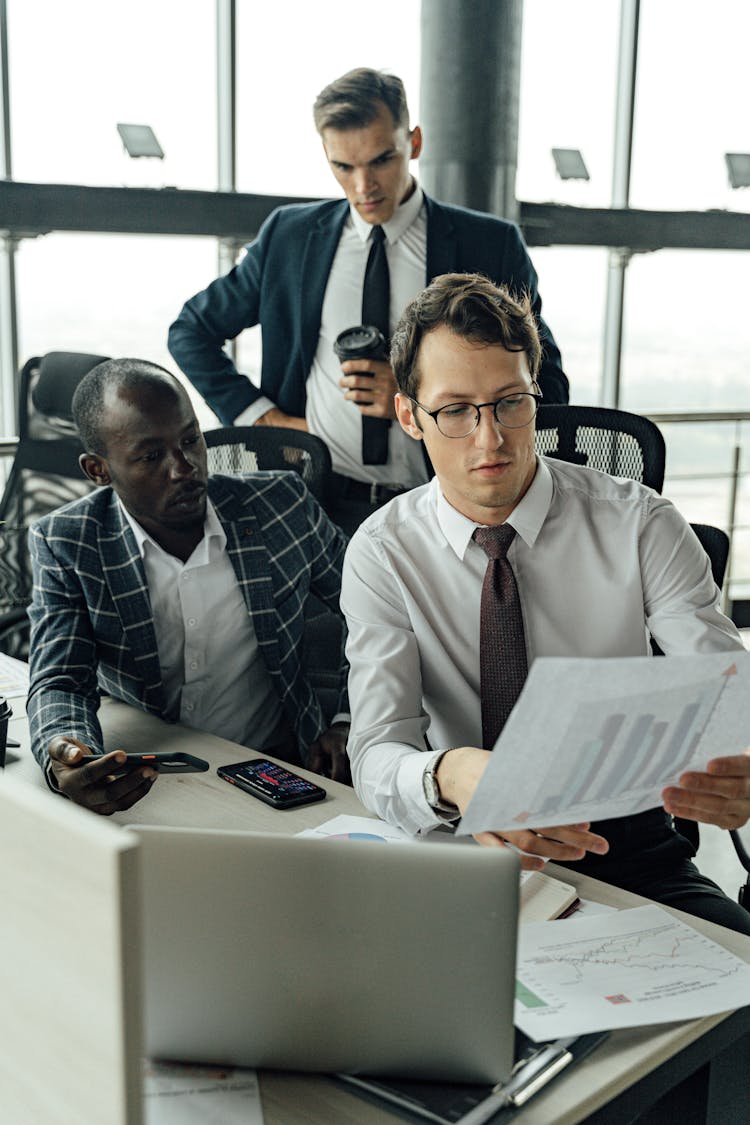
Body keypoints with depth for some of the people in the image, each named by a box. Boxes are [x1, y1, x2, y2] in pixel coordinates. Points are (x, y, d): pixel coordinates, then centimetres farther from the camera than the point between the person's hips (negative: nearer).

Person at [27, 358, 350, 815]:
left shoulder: (281, 505, -2)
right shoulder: (63, 545, -3)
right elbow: (59, 683, -10)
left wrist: (348, 724, -2)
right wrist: (65, 760, -33)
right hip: (138, 785, 1)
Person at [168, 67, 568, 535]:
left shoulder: (492, 246, 5)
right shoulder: (289, 236, 11)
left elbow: (545, 387, 4)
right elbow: (190, 331, 20)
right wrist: (261, 416, 5)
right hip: (319, 506, 1)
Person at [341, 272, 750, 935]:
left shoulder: (639, 525, -5)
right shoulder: (384, 554, -4)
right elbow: (378, 754, -14)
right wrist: (451, 777, -39)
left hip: (628, 850, 0)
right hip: (463, 854, 1)